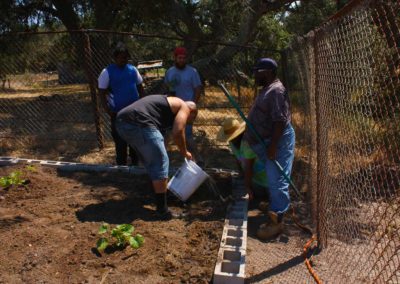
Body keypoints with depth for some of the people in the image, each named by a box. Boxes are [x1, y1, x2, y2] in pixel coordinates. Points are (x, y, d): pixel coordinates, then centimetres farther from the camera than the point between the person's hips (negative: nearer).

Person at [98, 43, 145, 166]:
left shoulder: (133, 69, 4)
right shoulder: (107, 72, -8)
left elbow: (140, 87, 13)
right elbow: (102, 93, -7)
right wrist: (108, 111, -15)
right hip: (118, 113, -4)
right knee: (121, 142, 3)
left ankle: (135, 164, 31)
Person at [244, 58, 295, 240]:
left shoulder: (276, 90, -18)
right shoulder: (267, 89, 16)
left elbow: (280, 121, -25)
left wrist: (272, 146, -26)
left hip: (276, 143, -11)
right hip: (266, 142, 11)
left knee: (277, 181, -8)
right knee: (273, 180, 20)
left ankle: (277, 221, -2)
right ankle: (275, 211, 34)